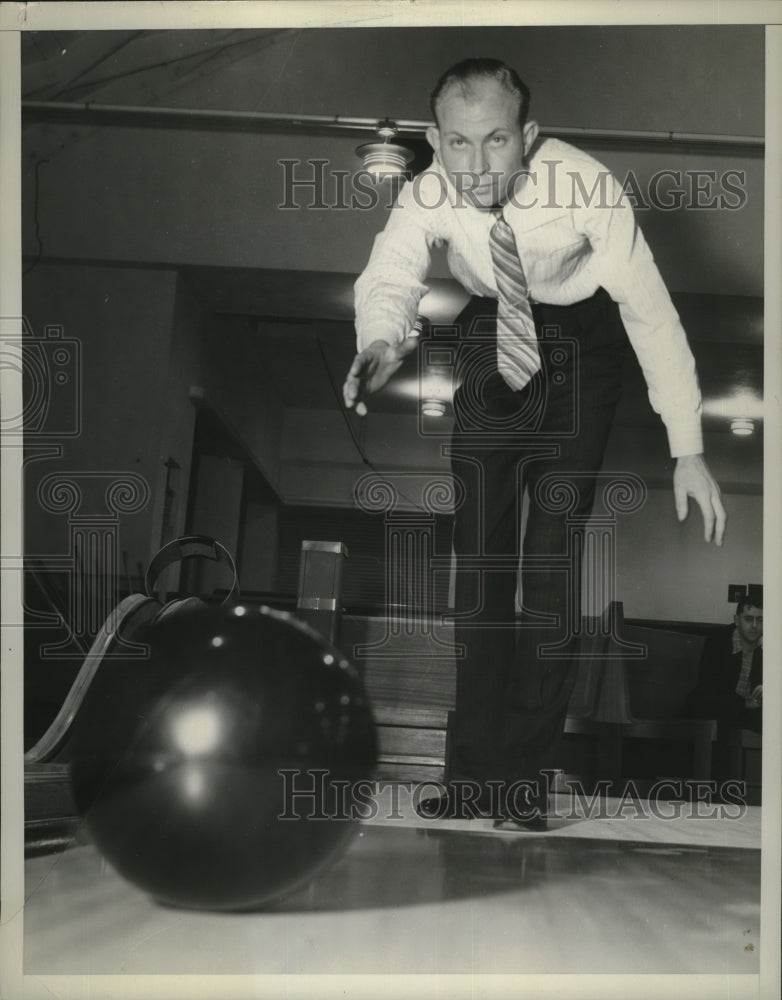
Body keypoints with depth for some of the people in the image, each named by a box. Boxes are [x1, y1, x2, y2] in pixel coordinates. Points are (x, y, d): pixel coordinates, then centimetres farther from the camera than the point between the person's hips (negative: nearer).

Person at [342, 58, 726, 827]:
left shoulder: (584, 187, -29)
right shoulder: (426, 198, -22)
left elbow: (650, 310, -27)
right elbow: (388, 278, -33)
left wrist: (687, 450, -31)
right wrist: (379, 345, -58)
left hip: (581, 332, -2)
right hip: (492, 333, 3)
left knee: (556, 546, -12)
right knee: (478, 544, -2)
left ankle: (527, 772, 0)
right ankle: (475, 769, 5)